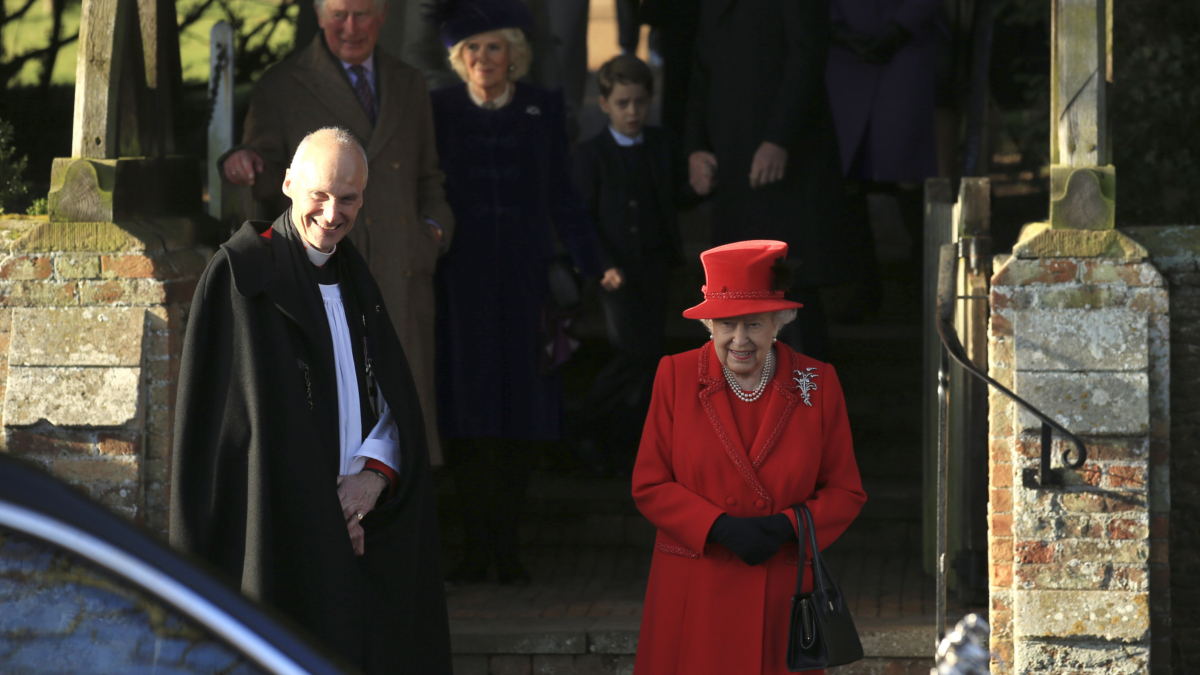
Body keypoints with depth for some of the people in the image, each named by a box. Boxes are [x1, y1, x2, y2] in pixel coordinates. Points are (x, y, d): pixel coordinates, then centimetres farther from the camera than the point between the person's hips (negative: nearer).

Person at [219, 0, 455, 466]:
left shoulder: (408, 86, 18)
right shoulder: (282, 88, 5)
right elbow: (271, 180, 2)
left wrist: (435, 227, 7)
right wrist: (245, 164, -21)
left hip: (400, 284, 4)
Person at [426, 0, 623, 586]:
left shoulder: (543, 110, 5)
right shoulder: (438, 111, 2)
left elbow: (561, 198, 7)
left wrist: (594, 266, 0)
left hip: (525, 276, 1)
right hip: (459, 281, -1)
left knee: (524, 412, 1)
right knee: (466, 412, -2)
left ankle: (505, 543, 10)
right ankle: (478, 544, 5)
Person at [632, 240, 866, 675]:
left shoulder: (816, 384, 2)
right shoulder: (676, 377, 2)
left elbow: (845, 491, 7)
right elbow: (649, 486, 2)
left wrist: (788, 526, -12)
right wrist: (721, 528, -13)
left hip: (781, 594, 0)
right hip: (693, 596, 0)